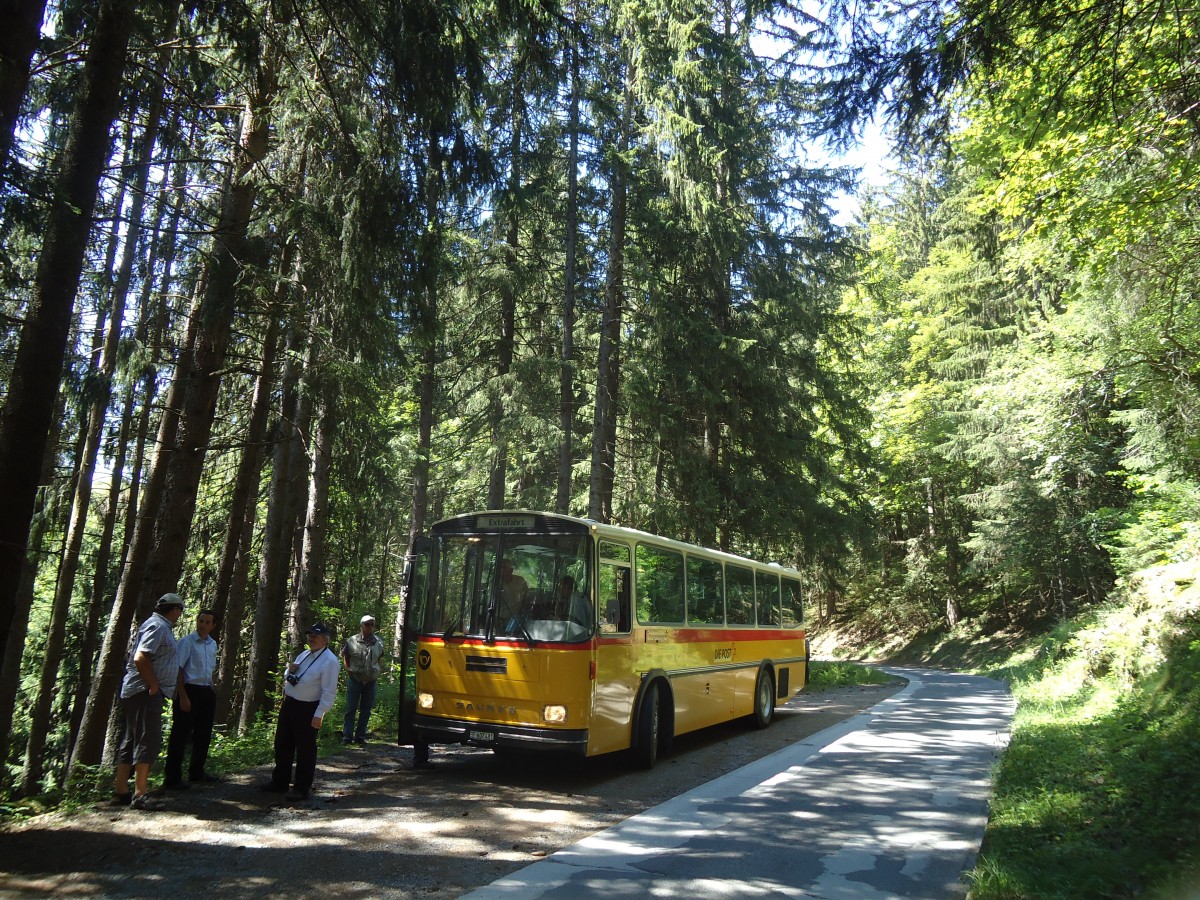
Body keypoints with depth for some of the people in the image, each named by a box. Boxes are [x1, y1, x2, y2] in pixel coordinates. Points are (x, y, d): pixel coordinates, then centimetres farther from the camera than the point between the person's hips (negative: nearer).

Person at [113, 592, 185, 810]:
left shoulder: (161, 626, 16)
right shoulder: (158, 626, -14)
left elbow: (138, 657, 22)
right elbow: (140, 658, -25)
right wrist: (153, 685, -18)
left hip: (139, 693, 10)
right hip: (145, 693, -10)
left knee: (131, 741, 13)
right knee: (148, 741, -9)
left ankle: (120, 791, 19)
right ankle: (140, 794, -8)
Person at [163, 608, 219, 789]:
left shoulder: (213, 644, 12)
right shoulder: (187, 642, -9)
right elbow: (177, 670, -13)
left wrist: (212, 689, 15)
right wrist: (183, 697, -17)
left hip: (207, 693, 8)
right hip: (190, 691, -7)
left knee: (204, 734, 15)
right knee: (181, 736, -3)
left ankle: (197, 772, 28)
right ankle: (172, 778, 5)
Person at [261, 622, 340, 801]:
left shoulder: (329, 661, -17)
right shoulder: (304, 655, 10)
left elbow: (329, 692, -19)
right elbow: (287, 680, 20)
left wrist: (319, 715, -22)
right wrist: (290, 670, -3)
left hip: (308, 710, -8)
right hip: (288, 705, 9)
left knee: (305, 750, 3)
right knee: (282, 745, 18)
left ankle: (301, 789, 17)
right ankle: (279, 782, 35)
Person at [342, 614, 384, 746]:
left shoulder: (378, 643, 2)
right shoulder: (352, 641, -5)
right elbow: (345, 656, 8)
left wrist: (376, 672, 6)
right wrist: (348, 669, -3)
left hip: (371, 681, 3)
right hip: (355, 679, -2)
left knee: (366, 710, 9)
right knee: (351, 709, 3)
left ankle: (360, 737, 18)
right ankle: (347, 737, 10)